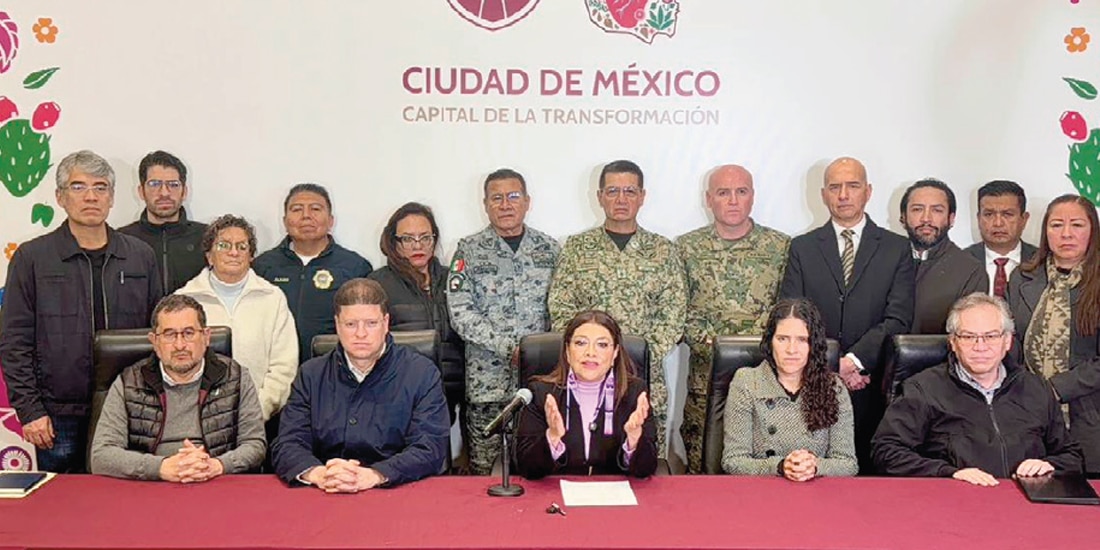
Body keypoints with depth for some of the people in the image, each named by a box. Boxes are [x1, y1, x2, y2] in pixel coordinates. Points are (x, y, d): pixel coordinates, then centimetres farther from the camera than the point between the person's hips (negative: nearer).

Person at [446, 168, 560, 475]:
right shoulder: (469, 251, 3)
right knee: (482, 467, 1)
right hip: (487, 378, -1)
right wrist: (509, 347, -13)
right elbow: (460, 314, -5)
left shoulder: (550, 249, 10)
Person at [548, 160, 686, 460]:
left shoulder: (662, 251, 8)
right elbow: (560, 310, 2)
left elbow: (673, 314, 2)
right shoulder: (576, 247, 8)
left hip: (646, 379, 0)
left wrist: (642, 358, -11)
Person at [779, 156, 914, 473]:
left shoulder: (897, 249, 9)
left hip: (871, 385, 0)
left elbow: (898, 319, -1)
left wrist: (852, 361, -13)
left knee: (868, 469, -2)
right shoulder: (802, 248, 11)